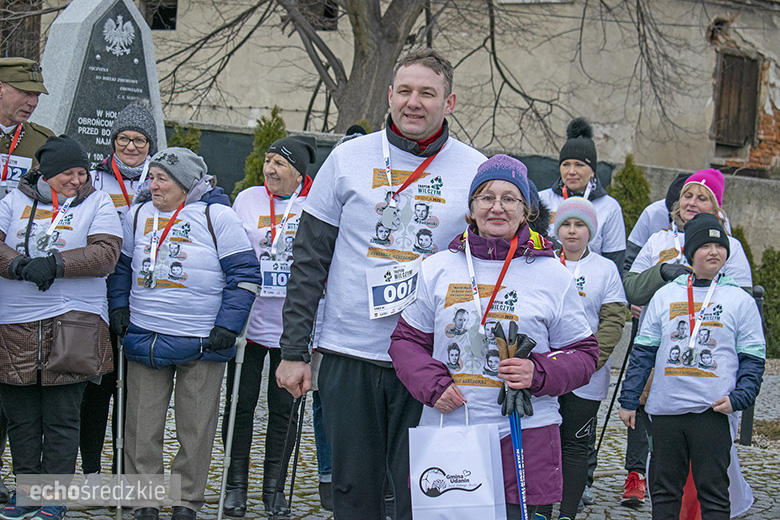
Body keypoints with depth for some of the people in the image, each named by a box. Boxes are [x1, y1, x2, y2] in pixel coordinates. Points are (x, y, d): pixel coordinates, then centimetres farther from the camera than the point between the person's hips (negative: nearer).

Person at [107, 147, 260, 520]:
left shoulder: (217, 216, -3)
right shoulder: (138, 215, 10)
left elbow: (244, 273, -4)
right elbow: (120, 266, 22)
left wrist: (227, 326, -10)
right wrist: (119, 309, 9)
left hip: (202, 342, -3)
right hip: (144, 336, 4)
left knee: (196, 425, 3)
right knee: (143, 422, 5)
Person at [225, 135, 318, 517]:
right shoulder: (247, 199, 6)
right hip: (249, 317, 2)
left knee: (284, 407, 5)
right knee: (240, 402, 4)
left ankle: (274, 486, 17)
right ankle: (236, 483, 16)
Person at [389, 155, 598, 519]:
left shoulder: (552, 275, 4)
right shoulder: (438, 269, 8)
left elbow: (583, 354, 7)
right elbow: (407, 340, 12)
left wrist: (538, 373, -12)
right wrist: (433, 385, -6)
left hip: (522, 439, -1)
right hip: (444, 437, 1)